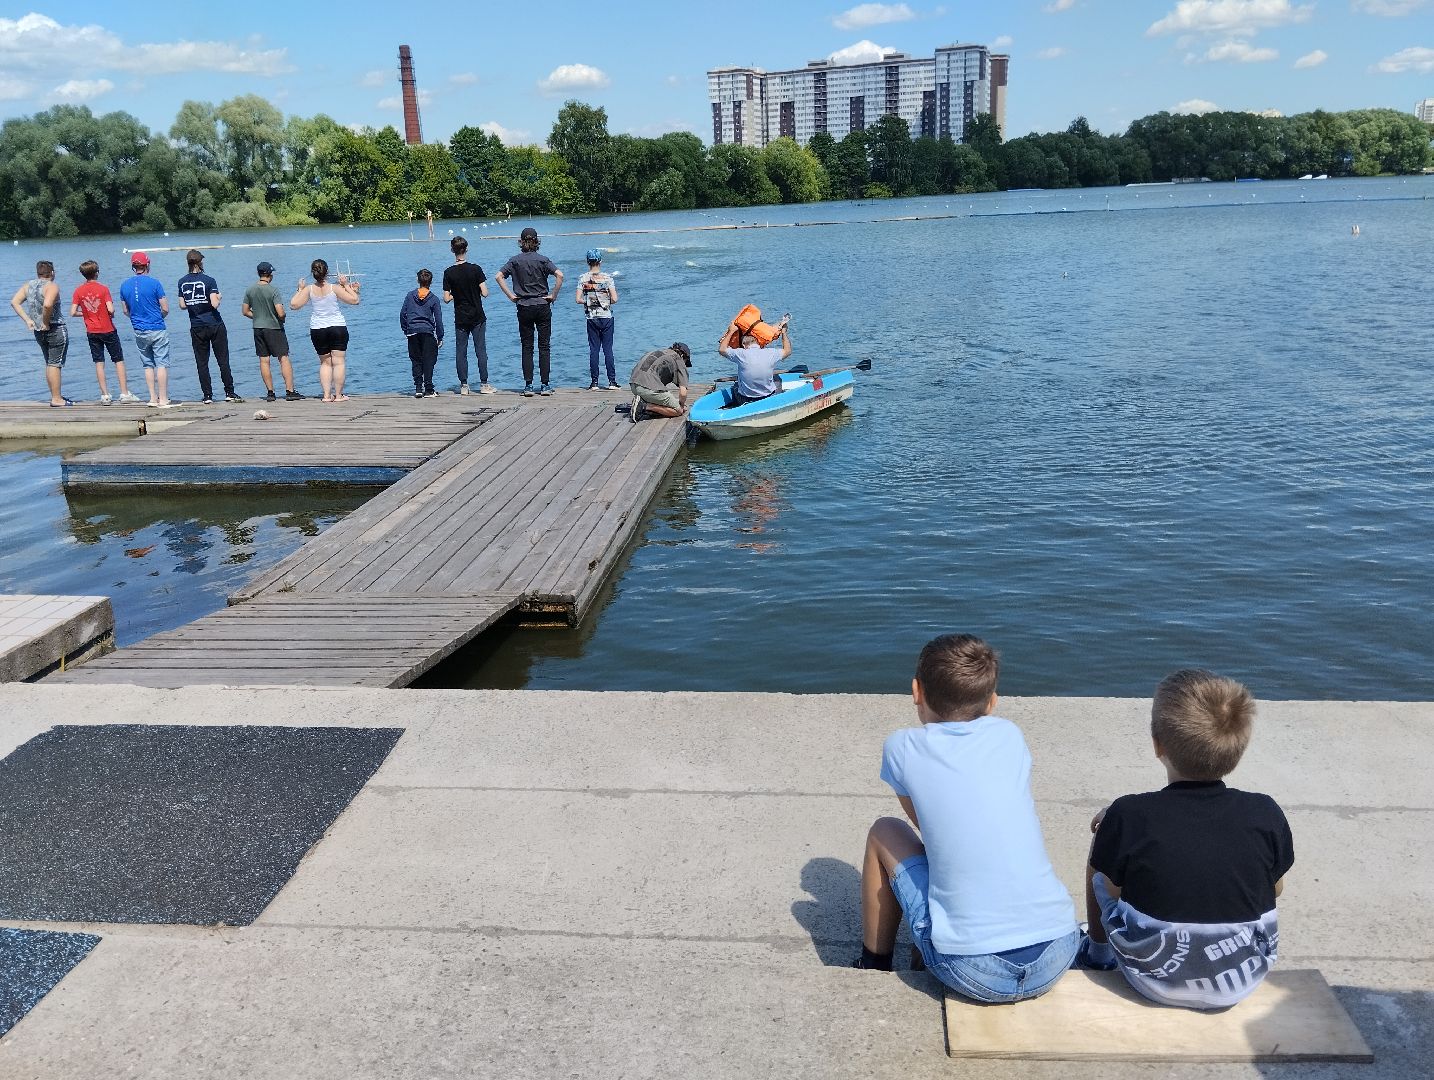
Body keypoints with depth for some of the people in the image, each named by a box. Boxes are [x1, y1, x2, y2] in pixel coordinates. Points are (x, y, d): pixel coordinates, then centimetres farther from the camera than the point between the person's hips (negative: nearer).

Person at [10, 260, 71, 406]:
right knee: (55, 364, -2)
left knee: (50, 364, 17)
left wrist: (27, 320, 4)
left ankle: (55, 396, 25)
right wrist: (46, 322, -18)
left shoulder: (28, 285, 8)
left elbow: (14, 302, 5)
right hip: (56, 330, -7)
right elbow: (47, 305, -31)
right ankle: (56, 399, 0)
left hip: (38, 332, 7)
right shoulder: (51, 286, -14)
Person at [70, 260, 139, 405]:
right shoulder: (103, 289, -9)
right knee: (119, 360, 3)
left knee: (99, 362, 6)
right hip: (108, 330, -3)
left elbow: (73, 313, -4)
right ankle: (124, 394, -2)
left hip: (92, 332, 3)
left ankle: (105, 395, 3)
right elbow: (111, 309, -19)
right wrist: (112, 315, 3)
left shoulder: (78, 291, 0)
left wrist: (85, 314, 14)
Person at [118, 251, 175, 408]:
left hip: (139, 332, 5)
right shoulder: (154, 283, -11)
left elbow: (126, 311, 12)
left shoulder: (125, 286, 4)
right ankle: (163, 399, -4)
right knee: (161, 364, -2)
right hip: (157, 330, -5)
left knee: (148, 365, 13)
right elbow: (165, 309, -9)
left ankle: (153, 398, 12)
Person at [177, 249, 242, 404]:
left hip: (196, 328, 3)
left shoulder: (182, 282, 3)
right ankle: (229, 393, 5)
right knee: (223, 360, 3)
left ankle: (207, 396, 4)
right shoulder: (209, 281, -10)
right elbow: (215, 304, -17)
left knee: (201, 363, 6)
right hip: (215, 326, -3)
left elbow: (182, 306, 5)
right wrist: (218, 298, 3)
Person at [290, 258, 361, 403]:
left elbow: (293, 305, -2)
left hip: (317, 330, 2)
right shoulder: (335, 288, -10)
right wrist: (346, 285, 1)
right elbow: (354, 300, -8)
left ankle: (327, 395, 7)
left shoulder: (309, 289, -5)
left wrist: (300, 289, 9)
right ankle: (338, 395, 0)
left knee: (325, 362, 12)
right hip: (338, 328, -2)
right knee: (338, 362, 1)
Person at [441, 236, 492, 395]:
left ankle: (463, 385, 8)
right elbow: (485, 293, -11)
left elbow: (446, 299, -6)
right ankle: (484, 384, 4)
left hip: (460, 319, 1)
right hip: (478, 318, -1)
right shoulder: (476, 269, -9)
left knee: (461, 352, 8)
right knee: (481, 351, 4)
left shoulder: (448, 273, -6)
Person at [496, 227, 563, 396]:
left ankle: (528, 386, 2)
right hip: (543, 306, -1)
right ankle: (545, 385, 2)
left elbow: (499, 276, -6)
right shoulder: (543, 260, -3)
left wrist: (511, 295, -1)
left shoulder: (515, 261, 1)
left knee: (527, 347, 6)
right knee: (544, 346, 4)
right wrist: (553, 295, -7)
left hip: (524, 308, 1)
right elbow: (559, 275, -15)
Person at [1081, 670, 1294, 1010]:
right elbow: (1275, 887, 2)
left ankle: (1098, 953, 40)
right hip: (1245, 981, 3)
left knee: (1099, 860, 15)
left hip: (1154, 981, -2)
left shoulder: (1128, 816, -23)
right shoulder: (1266, 815, -16)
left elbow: (1113, 888, -8)